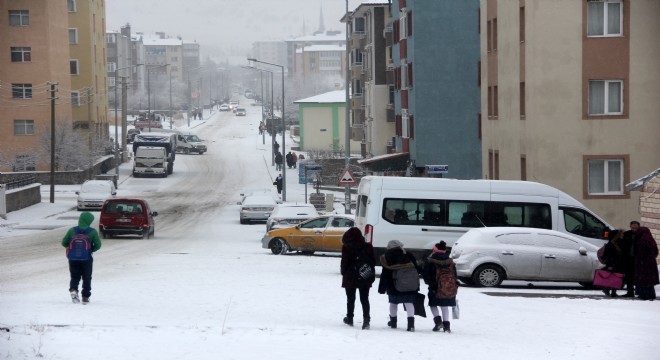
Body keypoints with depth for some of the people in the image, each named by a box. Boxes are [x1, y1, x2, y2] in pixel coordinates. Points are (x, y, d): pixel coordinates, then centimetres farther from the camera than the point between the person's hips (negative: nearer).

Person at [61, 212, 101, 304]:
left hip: (73, 259, 1)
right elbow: (97, 245, -8)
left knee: (75, 277, 13)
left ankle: (73, 289, -14)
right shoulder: (92, 232, -6)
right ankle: (85, 297, 12)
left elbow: (64, 243, 1)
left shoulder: (72, 231, -1)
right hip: (86, 259, -1)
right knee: (87, 278, 12)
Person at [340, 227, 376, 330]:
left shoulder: (346, 247, -13)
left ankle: (350, 318, 23)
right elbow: (373, 262, 3)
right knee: (364, 299, 6)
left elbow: (344, 263, -12)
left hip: (350, 278, -3)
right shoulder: (368, 247, -1)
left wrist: (343, 272, 4)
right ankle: (366, 320, -7)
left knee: (350, 299, 13)